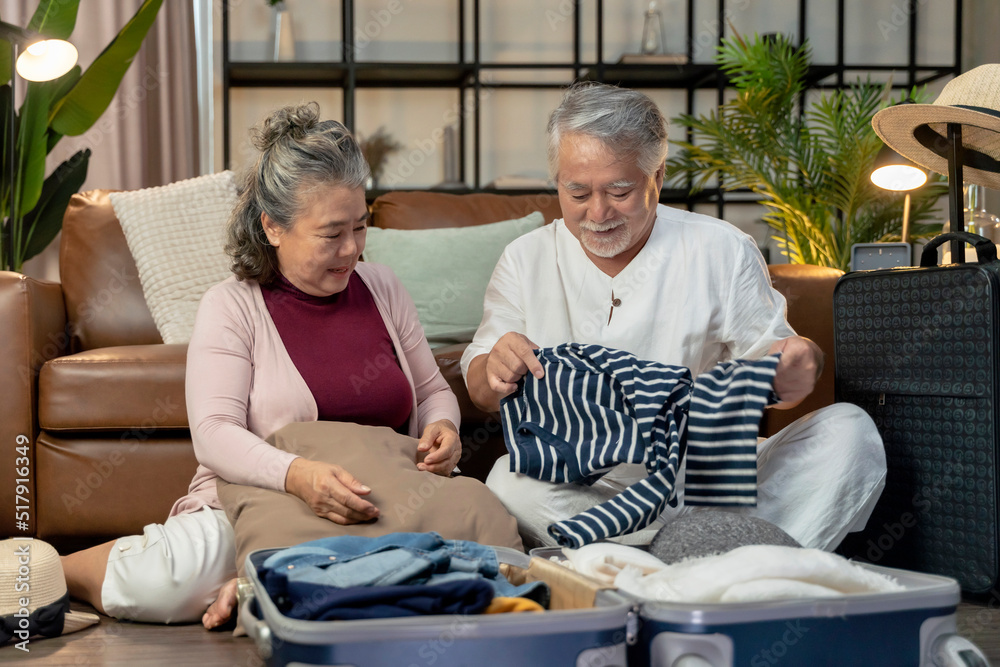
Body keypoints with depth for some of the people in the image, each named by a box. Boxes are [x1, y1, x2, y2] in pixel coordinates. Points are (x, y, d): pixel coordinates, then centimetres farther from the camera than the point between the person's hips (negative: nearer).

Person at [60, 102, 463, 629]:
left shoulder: (381, 288, 13)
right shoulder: (231, 306, -1)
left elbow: (433, 389, 23)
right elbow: (214, 434, -14)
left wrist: (442, 426, -3)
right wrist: (299, 476, -33)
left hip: (375, 509, 4)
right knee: (156, 585, -33)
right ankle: (46, 572, 3)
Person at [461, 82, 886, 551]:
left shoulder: (723, 252, 4)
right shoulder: (525, 261, 6)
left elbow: (765, 347, 3)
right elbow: (482, 392, 4)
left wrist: (799, 363, -22)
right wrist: (495, 372, -22)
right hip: (580, 487, 0)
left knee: (848, 431, -20)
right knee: (509, 484, -34)